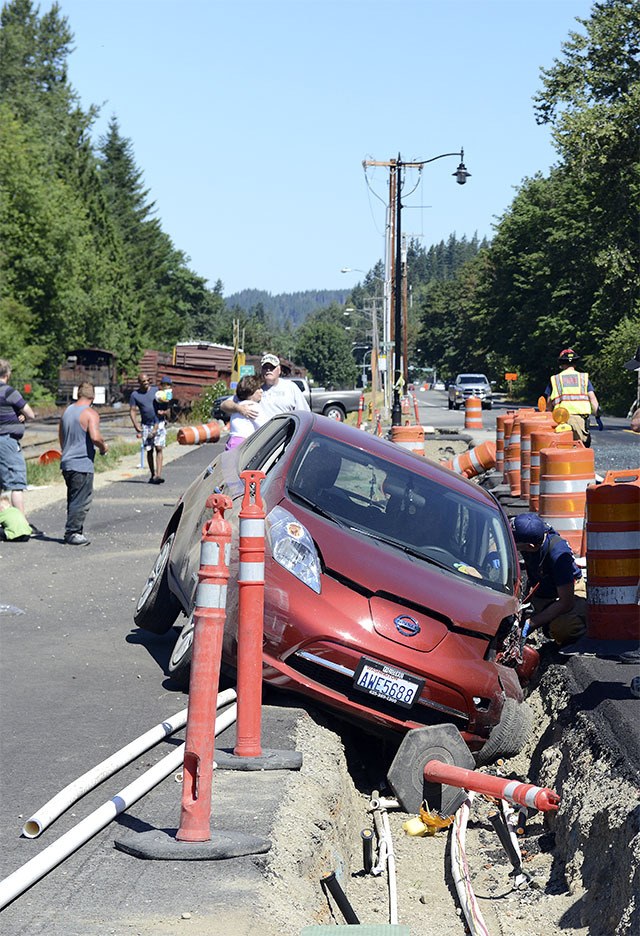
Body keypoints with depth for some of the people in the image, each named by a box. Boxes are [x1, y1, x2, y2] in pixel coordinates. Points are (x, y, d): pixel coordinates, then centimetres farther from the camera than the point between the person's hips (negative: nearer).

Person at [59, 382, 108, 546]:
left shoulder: (67, 411, 11)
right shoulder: (90, 414, -12)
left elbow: (61, 435, 21)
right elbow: (95, 437, -25)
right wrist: (103, 446, -5)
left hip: (66, 463, 8)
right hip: (82, 464, -8)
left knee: (73, 499, 16)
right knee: (81, 501, -2)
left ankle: (73, 532, 21)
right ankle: (72, 533, -2)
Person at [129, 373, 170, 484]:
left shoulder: (156, 390, 3)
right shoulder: (135, 395, 1)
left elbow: (166, 404, 10)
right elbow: (132, 411, -2)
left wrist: (164, 412, -13)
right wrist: (136, 426, -15)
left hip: (159, 424, -1)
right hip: (146, 425, 1)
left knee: (159, 449, -13)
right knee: (149, 451, 5)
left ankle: (158, 475, -22)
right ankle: (152, 475, 18)